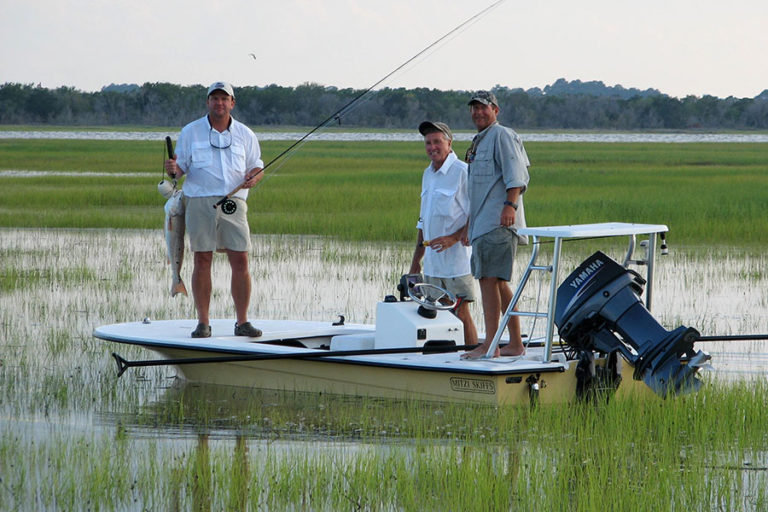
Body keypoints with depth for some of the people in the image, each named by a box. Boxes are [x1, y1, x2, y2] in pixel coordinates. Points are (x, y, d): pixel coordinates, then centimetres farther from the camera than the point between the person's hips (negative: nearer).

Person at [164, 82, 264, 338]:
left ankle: (242, 322, 3)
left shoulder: (244, 134, 12)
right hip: (200, 201, -1)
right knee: (202, 260, -3)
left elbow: (257, 167, 16)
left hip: (233, 202, 1)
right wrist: (173, 170, -16)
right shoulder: (191, 132, 8)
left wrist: (253, 177, -7)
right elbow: (182, 167, 8)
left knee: (240, 260, -4)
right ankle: (203, 323, 2)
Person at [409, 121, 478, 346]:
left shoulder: (462, 172, -9)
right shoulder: (428, 175, 17)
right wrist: (416, 258, 22)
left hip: (456, 258, -8)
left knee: (460, 312, -9)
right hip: (432, 262, 8)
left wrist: (453, 238, -24)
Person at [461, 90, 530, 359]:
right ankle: (515, 343, 14)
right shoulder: (479, 141, 25)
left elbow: (516, 175, -16)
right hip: (483, 225, 10)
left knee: (489, 279, -14)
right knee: (499, 283, 10)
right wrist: (469, 225, 31)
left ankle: (490, 345, -16)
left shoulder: (502, 136, -5)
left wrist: (510, 205, -29)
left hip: (497, 224, -10)